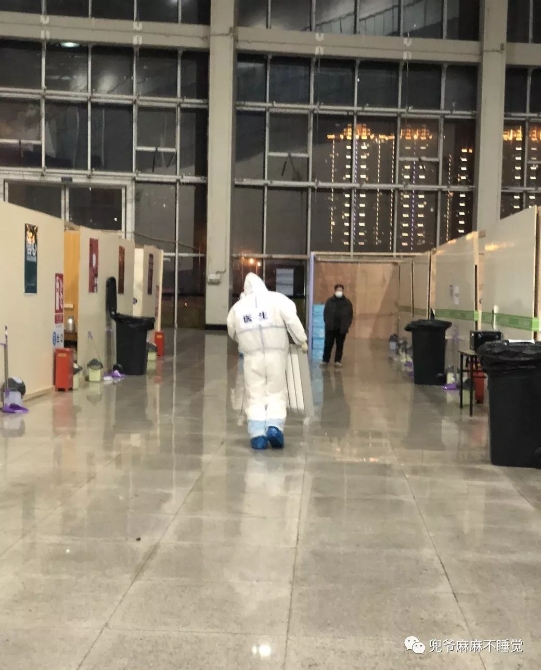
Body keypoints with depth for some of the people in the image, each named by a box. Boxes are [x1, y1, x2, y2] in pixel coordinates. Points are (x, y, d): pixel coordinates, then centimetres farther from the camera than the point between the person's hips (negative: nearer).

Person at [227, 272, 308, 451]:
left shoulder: (238, 307, 10)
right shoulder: (277, 299, 1)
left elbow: (232, 333, 17)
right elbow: (292, 320, -7)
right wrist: (302, 341, 2)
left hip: (252, 356, 2)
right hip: (276, 354, -1)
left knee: (255, 396, 6)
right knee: (276, 393, 6)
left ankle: (257, 434, -2)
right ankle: (274, 427, -11)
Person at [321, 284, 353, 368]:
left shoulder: (347, 302, 4)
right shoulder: (329, 301, 4)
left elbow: (350, 315, 3)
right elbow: (325, 313, 3)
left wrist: (346, 326, -6)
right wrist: (327, 323, -7)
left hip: (342, 328, 1)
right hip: (330, 328, -1)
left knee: (340, 345, 7)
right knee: (328, 344, 1)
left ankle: (338, 361, 14)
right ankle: (325, 360, 10)